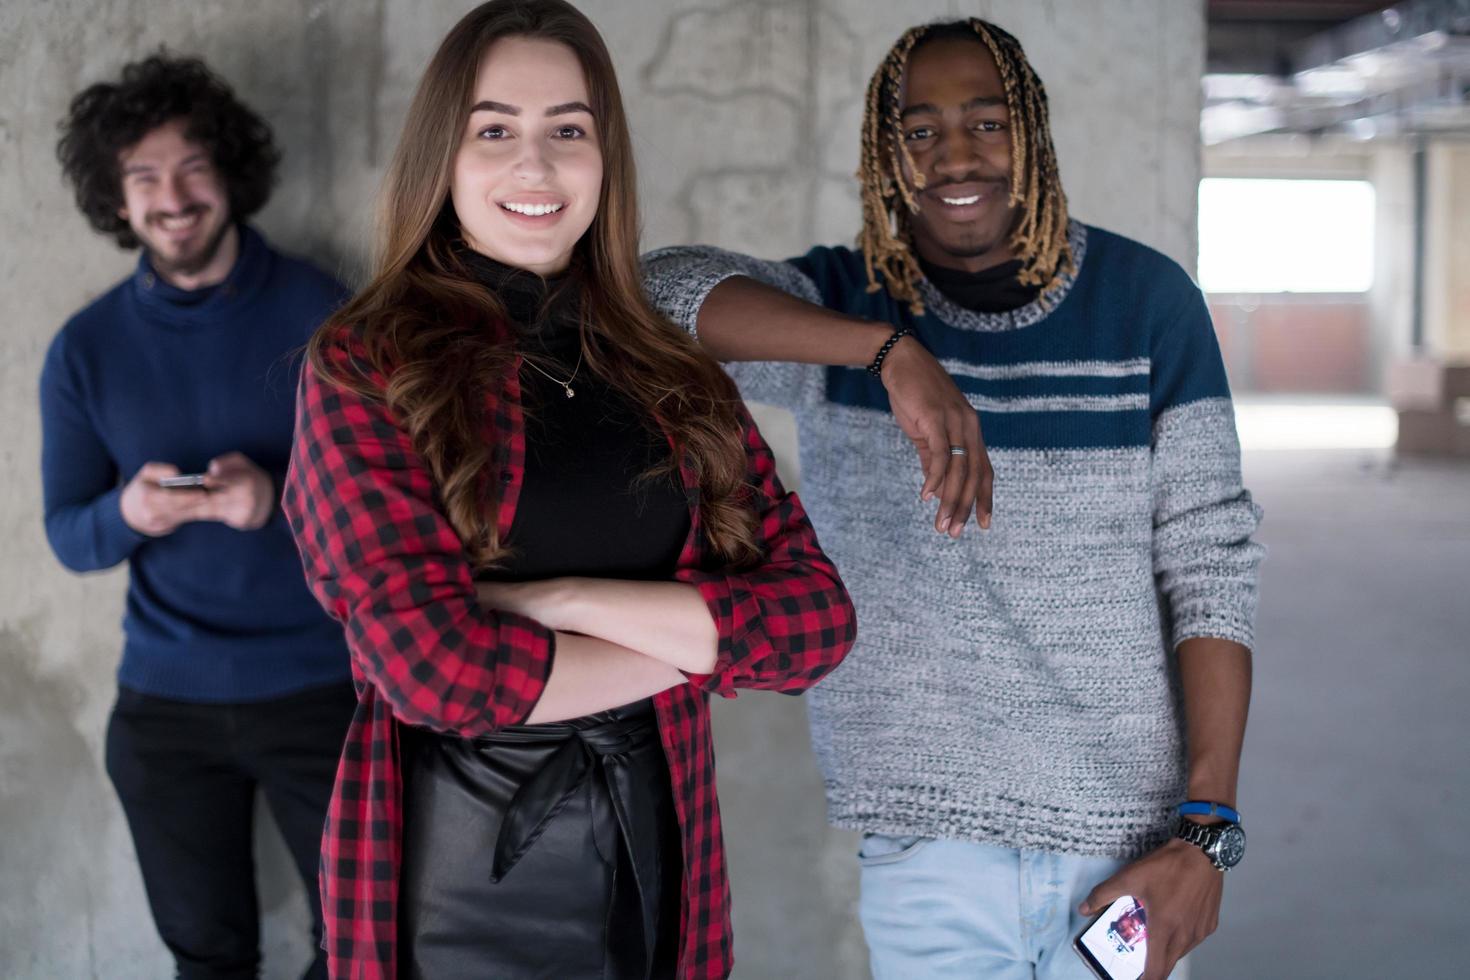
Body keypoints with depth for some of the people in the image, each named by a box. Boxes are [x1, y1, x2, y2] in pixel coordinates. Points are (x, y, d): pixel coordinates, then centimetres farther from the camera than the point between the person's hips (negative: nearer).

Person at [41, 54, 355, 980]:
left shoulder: (320, 311, -7)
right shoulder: (87, 348, 0)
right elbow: (68, 536, 3)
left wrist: (280, 498, -25)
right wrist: (127, 514, -20)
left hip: (320, 686, -2)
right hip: (166, 703, 2)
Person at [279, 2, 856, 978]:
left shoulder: (676, 375, 5)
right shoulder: (364, 371, -7)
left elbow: (818, 618, -6)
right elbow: (436, 665, -19)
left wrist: (563, 600, -17)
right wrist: (697, 638, -9)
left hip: (658, 856, 4)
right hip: (456, 882, -4)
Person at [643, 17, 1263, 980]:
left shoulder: (1147, 299, 0)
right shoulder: (847, 301, -2)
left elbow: (1210, 558, -2)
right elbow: (665, 287, -20)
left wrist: (1205, 830, -9)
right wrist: (892, 349, -33)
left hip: (1130, 831, 1)